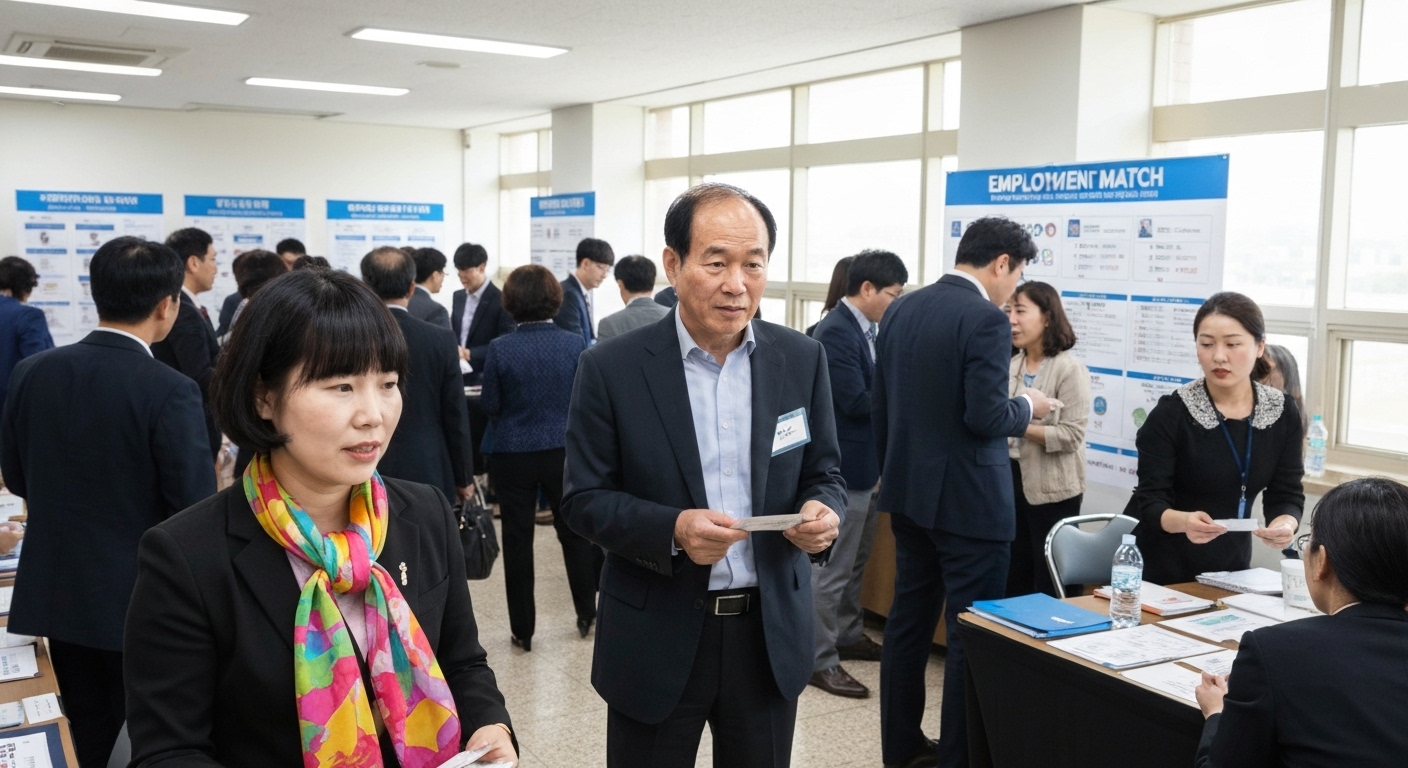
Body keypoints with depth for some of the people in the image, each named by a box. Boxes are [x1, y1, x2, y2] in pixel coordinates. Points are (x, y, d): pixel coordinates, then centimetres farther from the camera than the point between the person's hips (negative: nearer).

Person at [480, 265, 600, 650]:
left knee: (517, 540, 9)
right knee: (574, 531, 17)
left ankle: (523, 629, 16)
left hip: (513, 456, -1)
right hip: (564, 452, 1)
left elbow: (490, 406, -4)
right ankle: (586, 613, 29)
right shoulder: (574, 345, -9)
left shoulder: (500, 348, -12)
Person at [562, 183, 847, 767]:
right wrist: (672, 528, -24)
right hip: (656, 638, -2)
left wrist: (823, 512, -16)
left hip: (770, 634, 3)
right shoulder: (611, 370, -9)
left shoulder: (801, 360, -1)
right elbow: (584, 499, -7)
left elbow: (824, 473, 7)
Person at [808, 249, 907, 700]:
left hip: (867, 461, 10)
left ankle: (849, 635, 36)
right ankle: (821, 660, 8)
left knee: (855, 561, 21)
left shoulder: (867, 329, 9)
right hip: (844, 465, -10)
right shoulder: (835, 331, -20)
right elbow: (857, 402, -24)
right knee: (831, 568, -1)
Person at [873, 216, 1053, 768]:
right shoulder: (986, 320, -16)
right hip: (968, 499, -8)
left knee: (908, 620, 15)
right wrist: (1027, 407, -2)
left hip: (909, 491, 8)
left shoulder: (900, 310, 7)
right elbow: (985, 417, -22)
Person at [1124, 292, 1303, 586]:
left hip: (1230, 566, 4)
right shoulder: (1171, 413, -17)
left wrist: (1285, 524, -26)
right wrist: (1184, 521, -40)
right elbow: (1151, 501, -19)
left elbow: (1286, 494, -3)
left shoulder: (1283, 413, -5)